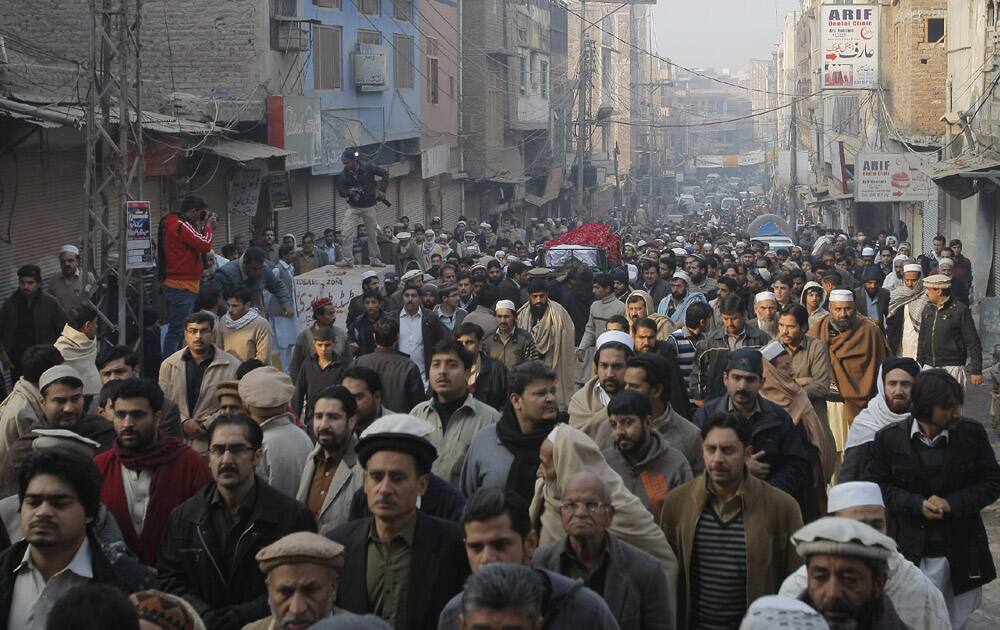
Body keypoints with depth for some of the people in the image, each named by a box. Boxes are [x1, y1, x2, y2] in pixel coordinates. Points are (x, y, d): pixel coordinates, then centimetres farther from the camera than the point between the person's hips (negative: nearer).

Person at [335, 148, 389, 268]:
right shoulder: (345, 174, -8)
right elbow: (340, 191, -1)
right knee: (347, 233, -13)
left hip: (369, 207, 0)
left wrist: (382, 190, -9)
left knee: (372, 234, 7)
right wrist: (347, 192, -25)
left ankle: (374, 259, 19)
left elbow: (385, 173, -2)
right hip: (353, 207, 0)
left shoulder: (368, 167, -13)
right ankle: (347, 259, -9)